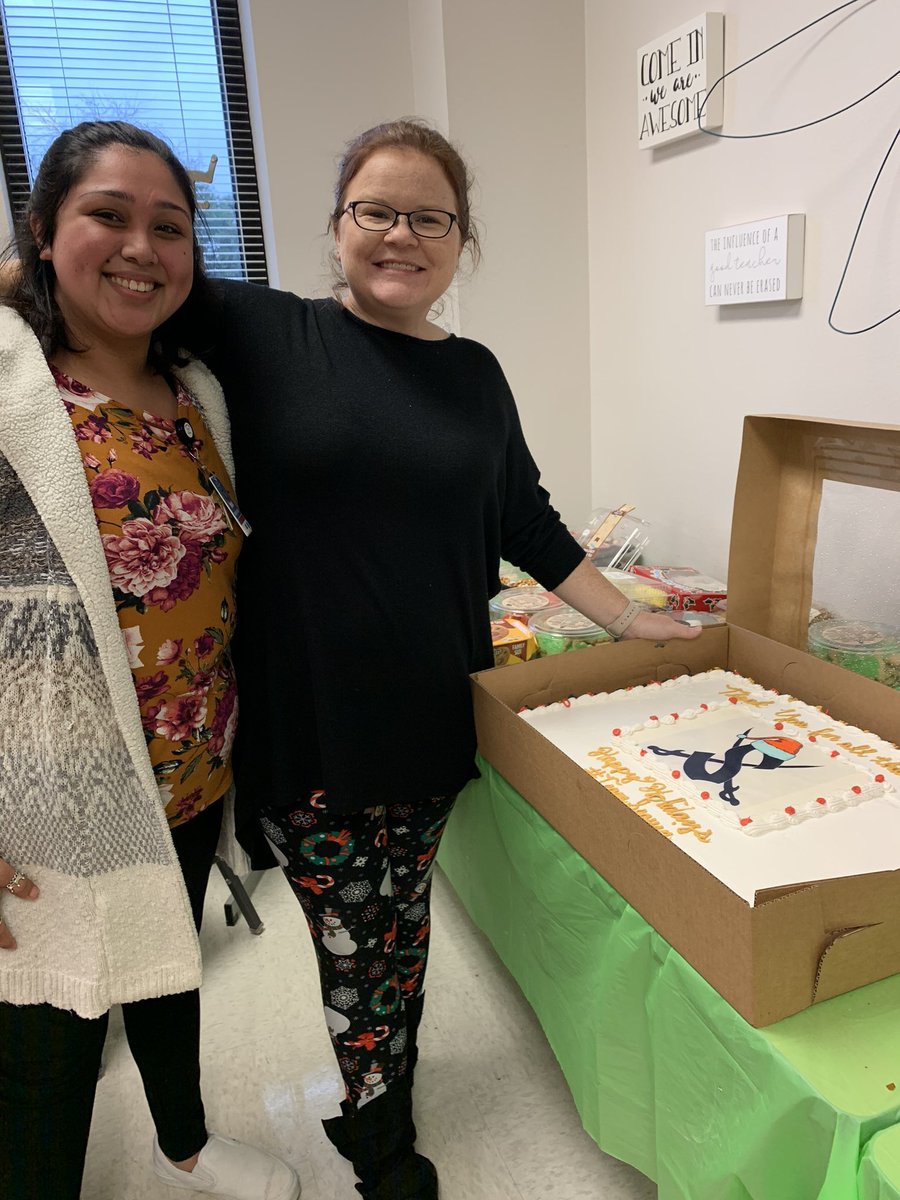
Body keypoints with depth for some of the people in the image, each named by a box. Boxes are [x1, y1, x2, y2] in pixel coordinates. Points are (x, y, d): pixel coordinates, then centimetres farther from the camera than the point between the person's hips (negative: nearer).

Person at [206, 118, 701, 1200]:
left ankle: (374, 1100, 44)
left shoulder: (474, 375, 9)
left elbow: (527, 524, 14)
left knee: (396, 931, 14)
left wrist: (632, 622, 13)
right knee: (358, 943, 6)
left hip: (427, 717, 3)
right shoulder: (262, 332, -3)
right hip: (305, 724, -3)